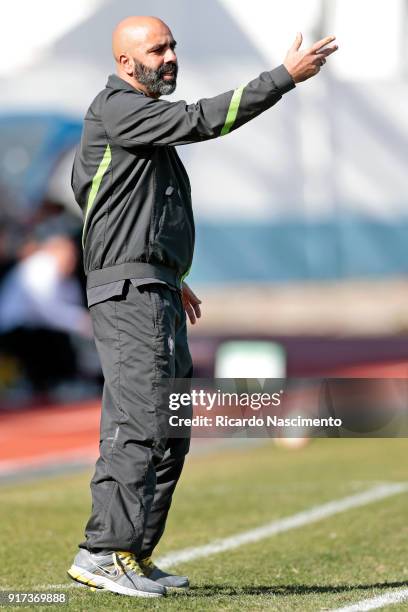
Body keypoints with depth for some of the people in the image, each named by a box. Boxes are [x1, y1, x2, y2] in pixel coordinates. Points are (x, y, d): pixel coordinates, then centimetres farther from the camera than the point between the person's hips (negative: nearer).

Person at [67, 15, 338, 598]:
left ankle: (135, 555, 12)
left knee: (170, 433, 10)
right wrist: (286, 76, -20)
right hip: (129, 292, -11)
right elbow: (203, 119, -21)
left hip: (157, 295, 11)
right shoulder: (117, 110, -10)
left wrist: (173, 279, 26)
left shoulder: (140, 117, 22)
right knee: (139, 424, -16)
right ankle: (103, 552, -18)